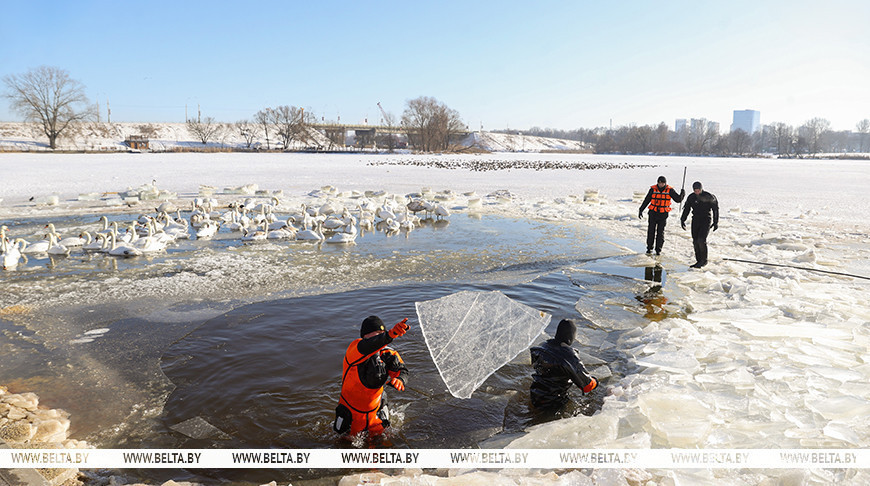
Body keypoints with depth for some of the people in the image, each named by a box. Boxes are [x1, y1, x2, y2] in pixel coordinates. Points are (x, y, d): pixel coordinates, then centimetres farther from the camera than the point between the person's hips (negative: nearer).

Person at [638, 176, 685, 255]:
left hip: (663, 214, -1)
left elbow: (678, 199, -3)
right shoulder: (653, 189, -3)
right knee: (651, 231, 2)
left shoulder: (669, 190, -5)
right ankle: (649, 248, 14)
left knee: (660, 232, 1)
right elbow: (646, 200, 3)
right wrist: (641, 210, 2)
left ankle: (658, 249, 9)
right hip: (653, 213, 1)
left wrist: (682, 194, -20)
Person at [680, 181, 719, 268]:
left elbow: (715, 209, -2)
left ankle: (704, 260, -2)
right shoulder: (691, 197, 4)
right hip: (695, 221, 5)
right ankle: (699, 261, 11)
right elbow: (686, 209, 15)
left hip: (706, 221, -5)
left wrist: (716, 222, -4)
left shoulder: (708, 197, -9)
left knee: (701, 240, -17)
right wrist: (682, 220, 9)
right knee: (695, 241, 2)